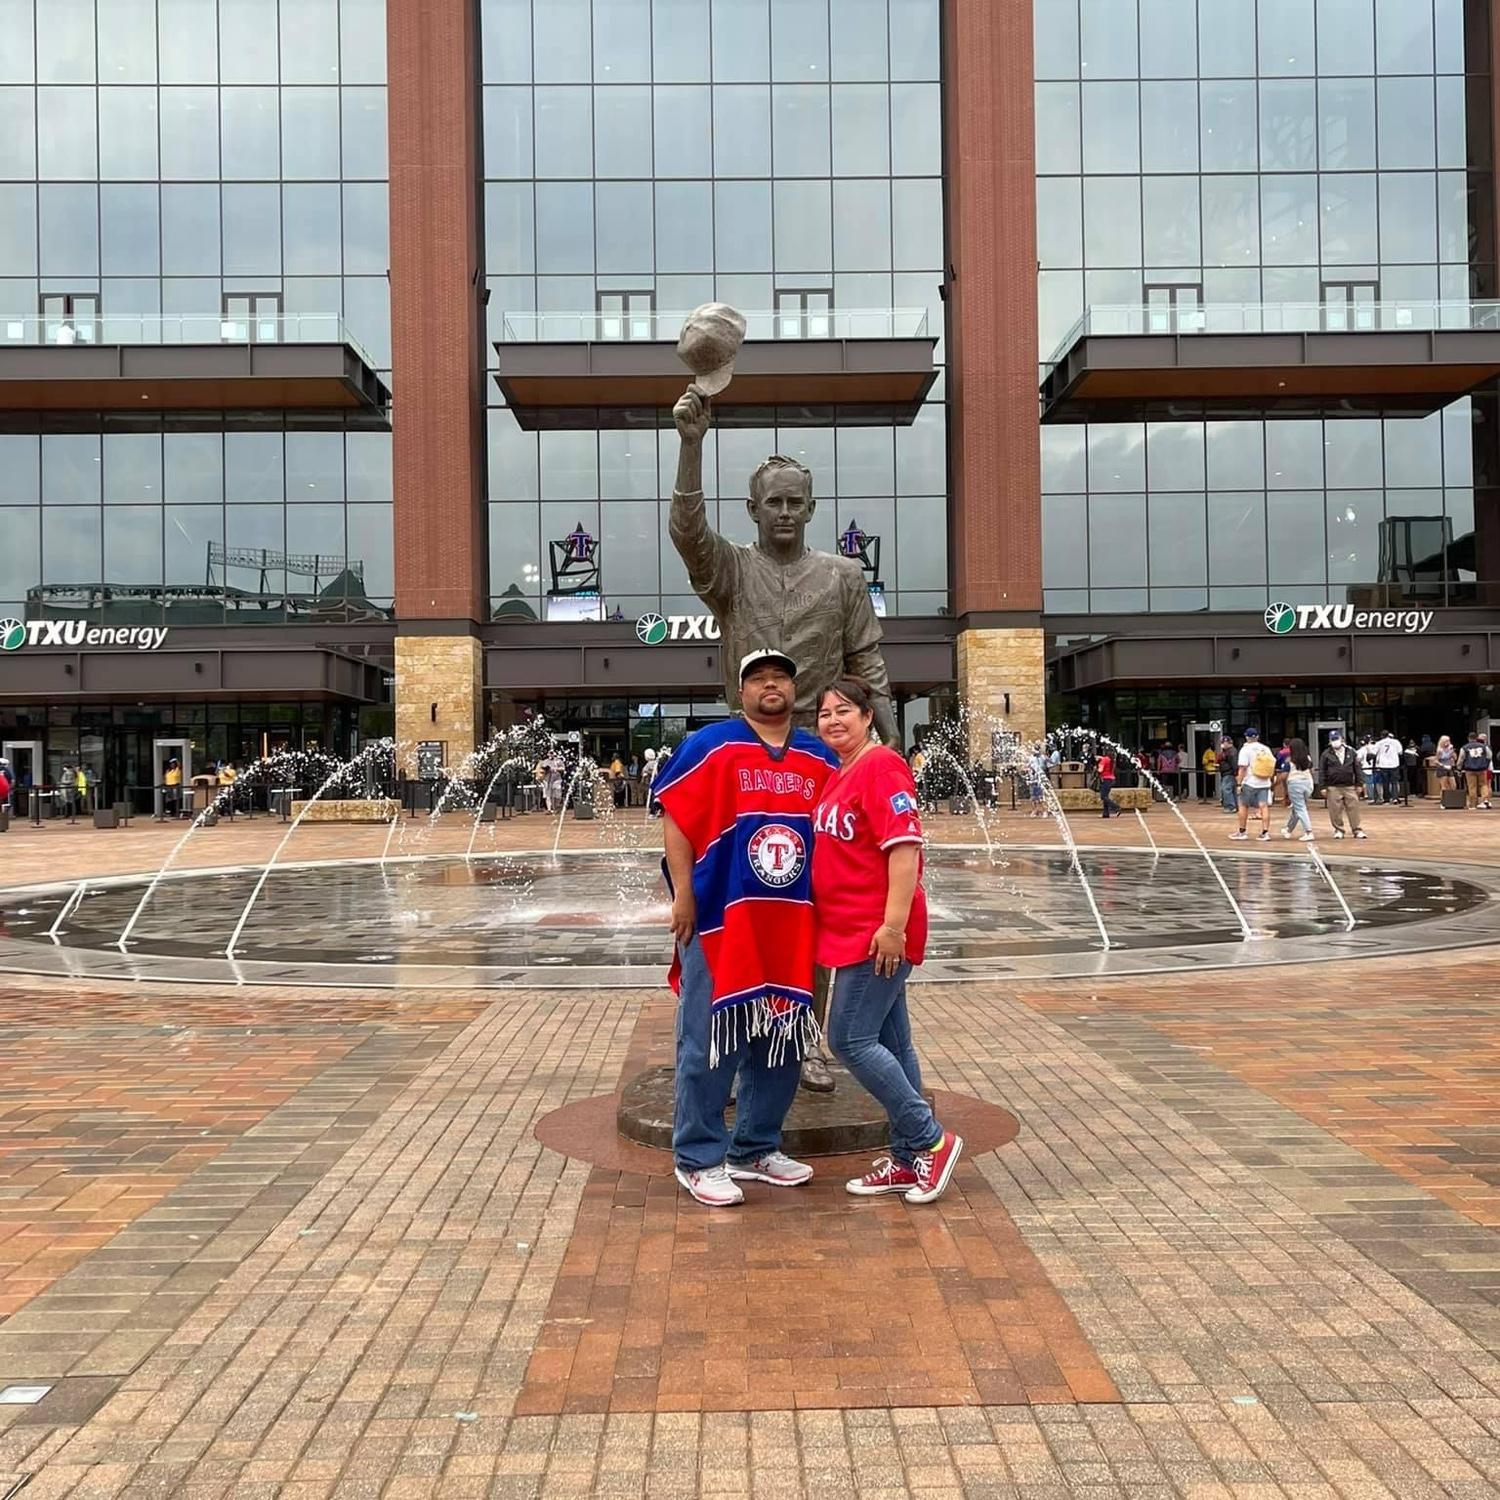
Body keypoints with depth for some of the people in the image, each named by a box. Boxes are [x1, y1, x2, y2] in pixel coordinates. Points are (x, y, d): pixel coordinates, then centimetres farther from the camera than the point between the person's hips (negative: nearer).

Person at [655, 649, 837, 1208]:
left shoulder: (820, 758, 12)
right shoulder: (710, 746, -2)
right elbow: (676, 819, -6)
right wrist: (682, 894, -13)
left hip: (792, 925, 6)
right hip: (719, 918, -5)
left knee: (783, 1039, 13)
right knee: (710, 1040, -1)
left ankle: (756, 1149, 28)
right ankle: (699, 1160, 12)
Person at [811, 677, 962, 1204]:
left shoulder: (881, 766, -13)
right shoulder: (838, 777, 15)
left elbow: (905, 846, -20)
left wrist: (893, 924, -24)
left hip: (877, 935, -9)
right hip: (852, 931, 9)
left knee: (849, 1038, -8)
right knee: (889, 1042, 12)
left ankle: (930, 1140, 3)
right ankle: (907, 1159, 20)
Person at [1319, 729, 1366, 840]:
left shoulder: (1350, 752, 6)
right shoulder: (1326, 754, 1)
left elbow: (1357, 768, 9)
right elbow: (1322, 771, 0)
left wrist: (1358, 784, 6)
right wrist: (1323, 787, -5)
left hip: (1349, 786, 1)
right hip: (1333, 788, -1)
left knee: (1353, 808, 1)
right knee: (1335, 811, 1)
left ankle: (1357, 830, 10)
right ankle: (1338, 830, 14)